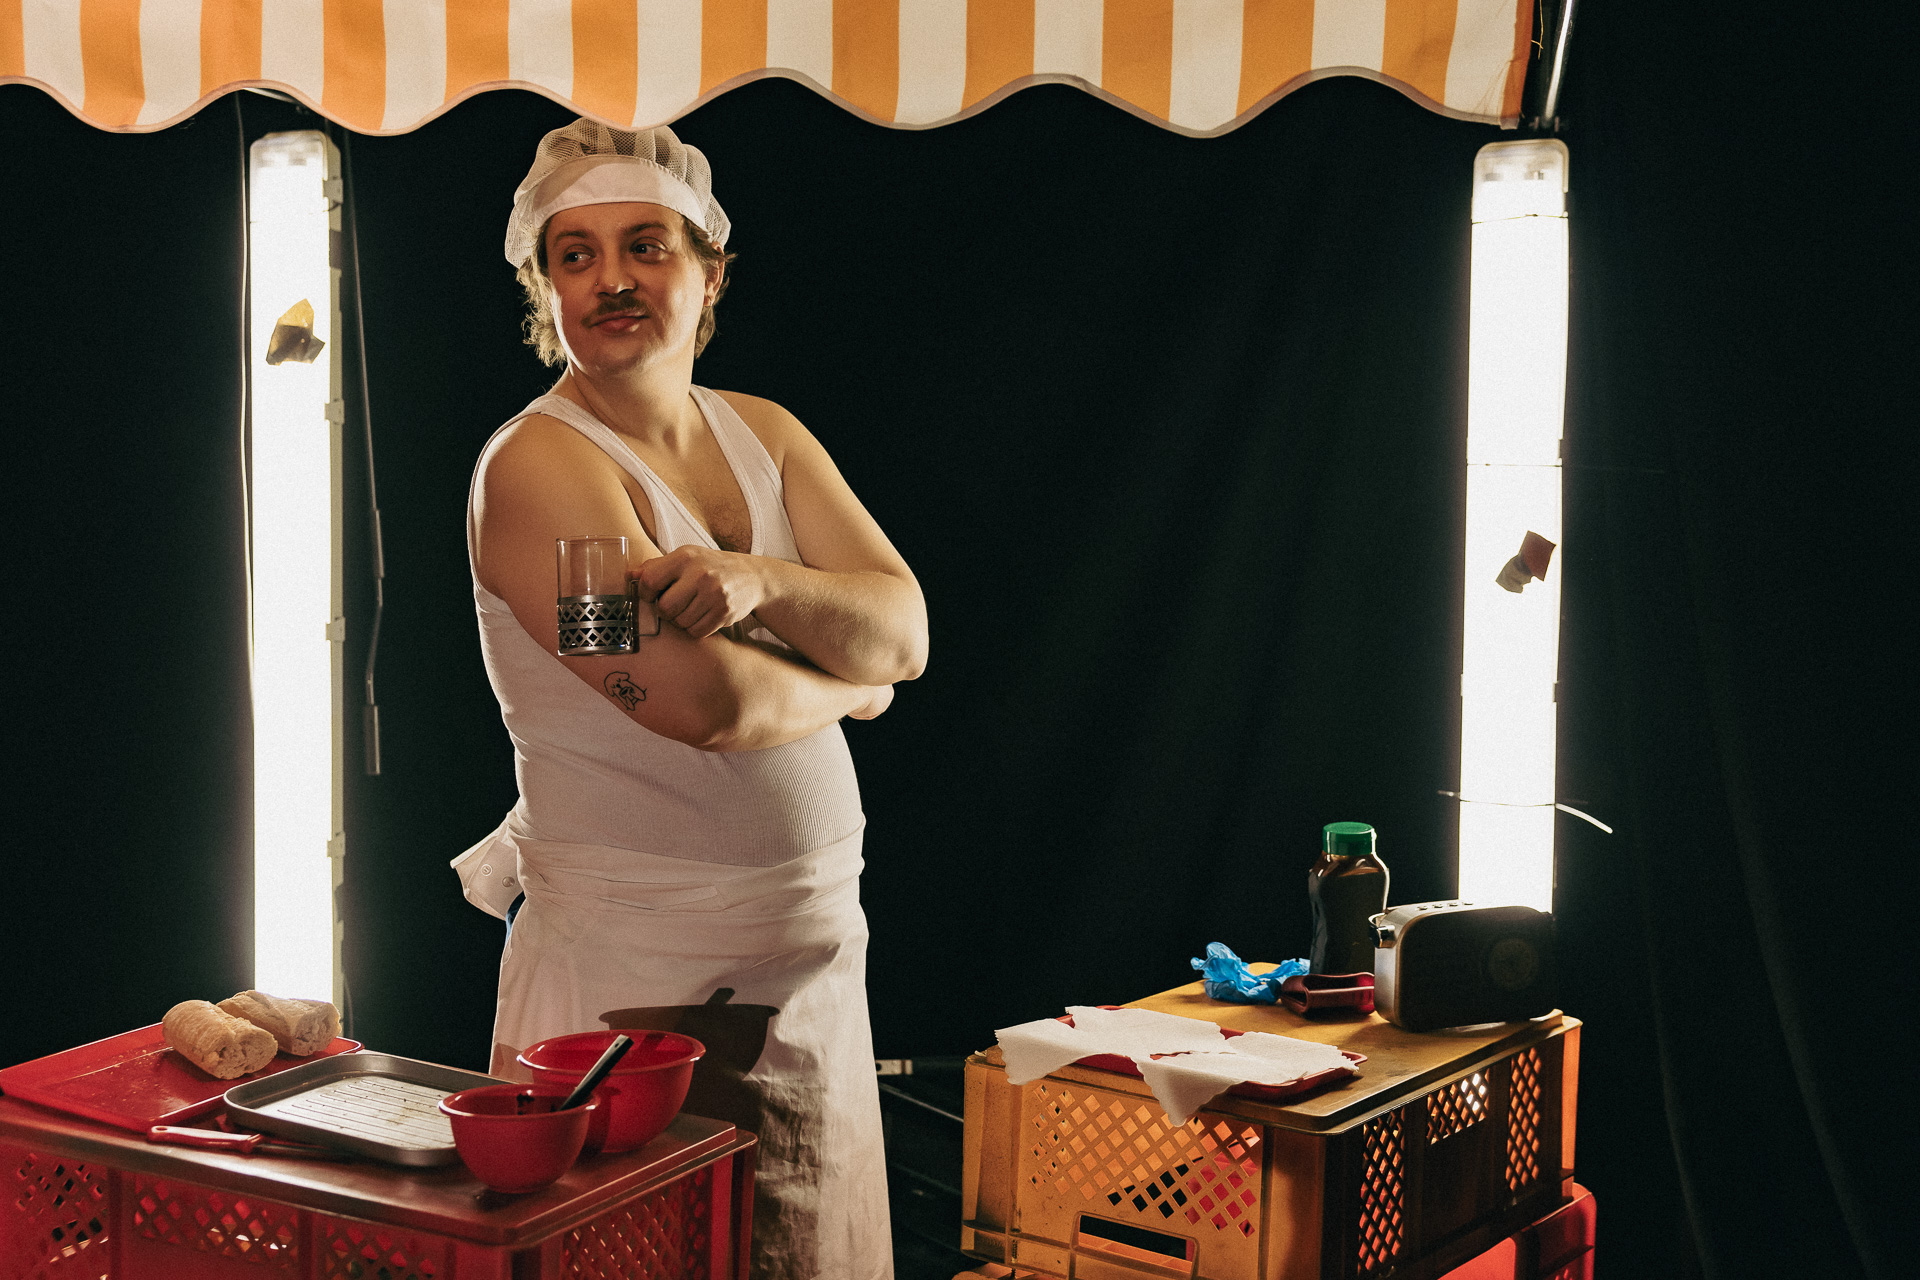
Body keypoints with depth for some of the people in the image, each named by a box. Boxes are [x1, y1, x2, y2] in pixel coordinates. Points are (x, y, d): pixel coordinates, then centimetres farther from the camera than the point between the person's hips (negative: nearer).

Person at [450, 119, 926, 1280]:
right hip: (639, 984, -7)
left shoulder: (766, 435, 10)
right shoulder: (537, 466, -13)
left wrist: (760, 582, -20)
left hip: (814, 960, 7)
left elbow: (905, 630, -1)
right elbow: (703, 703, -22)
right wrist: (844, 684, -2)